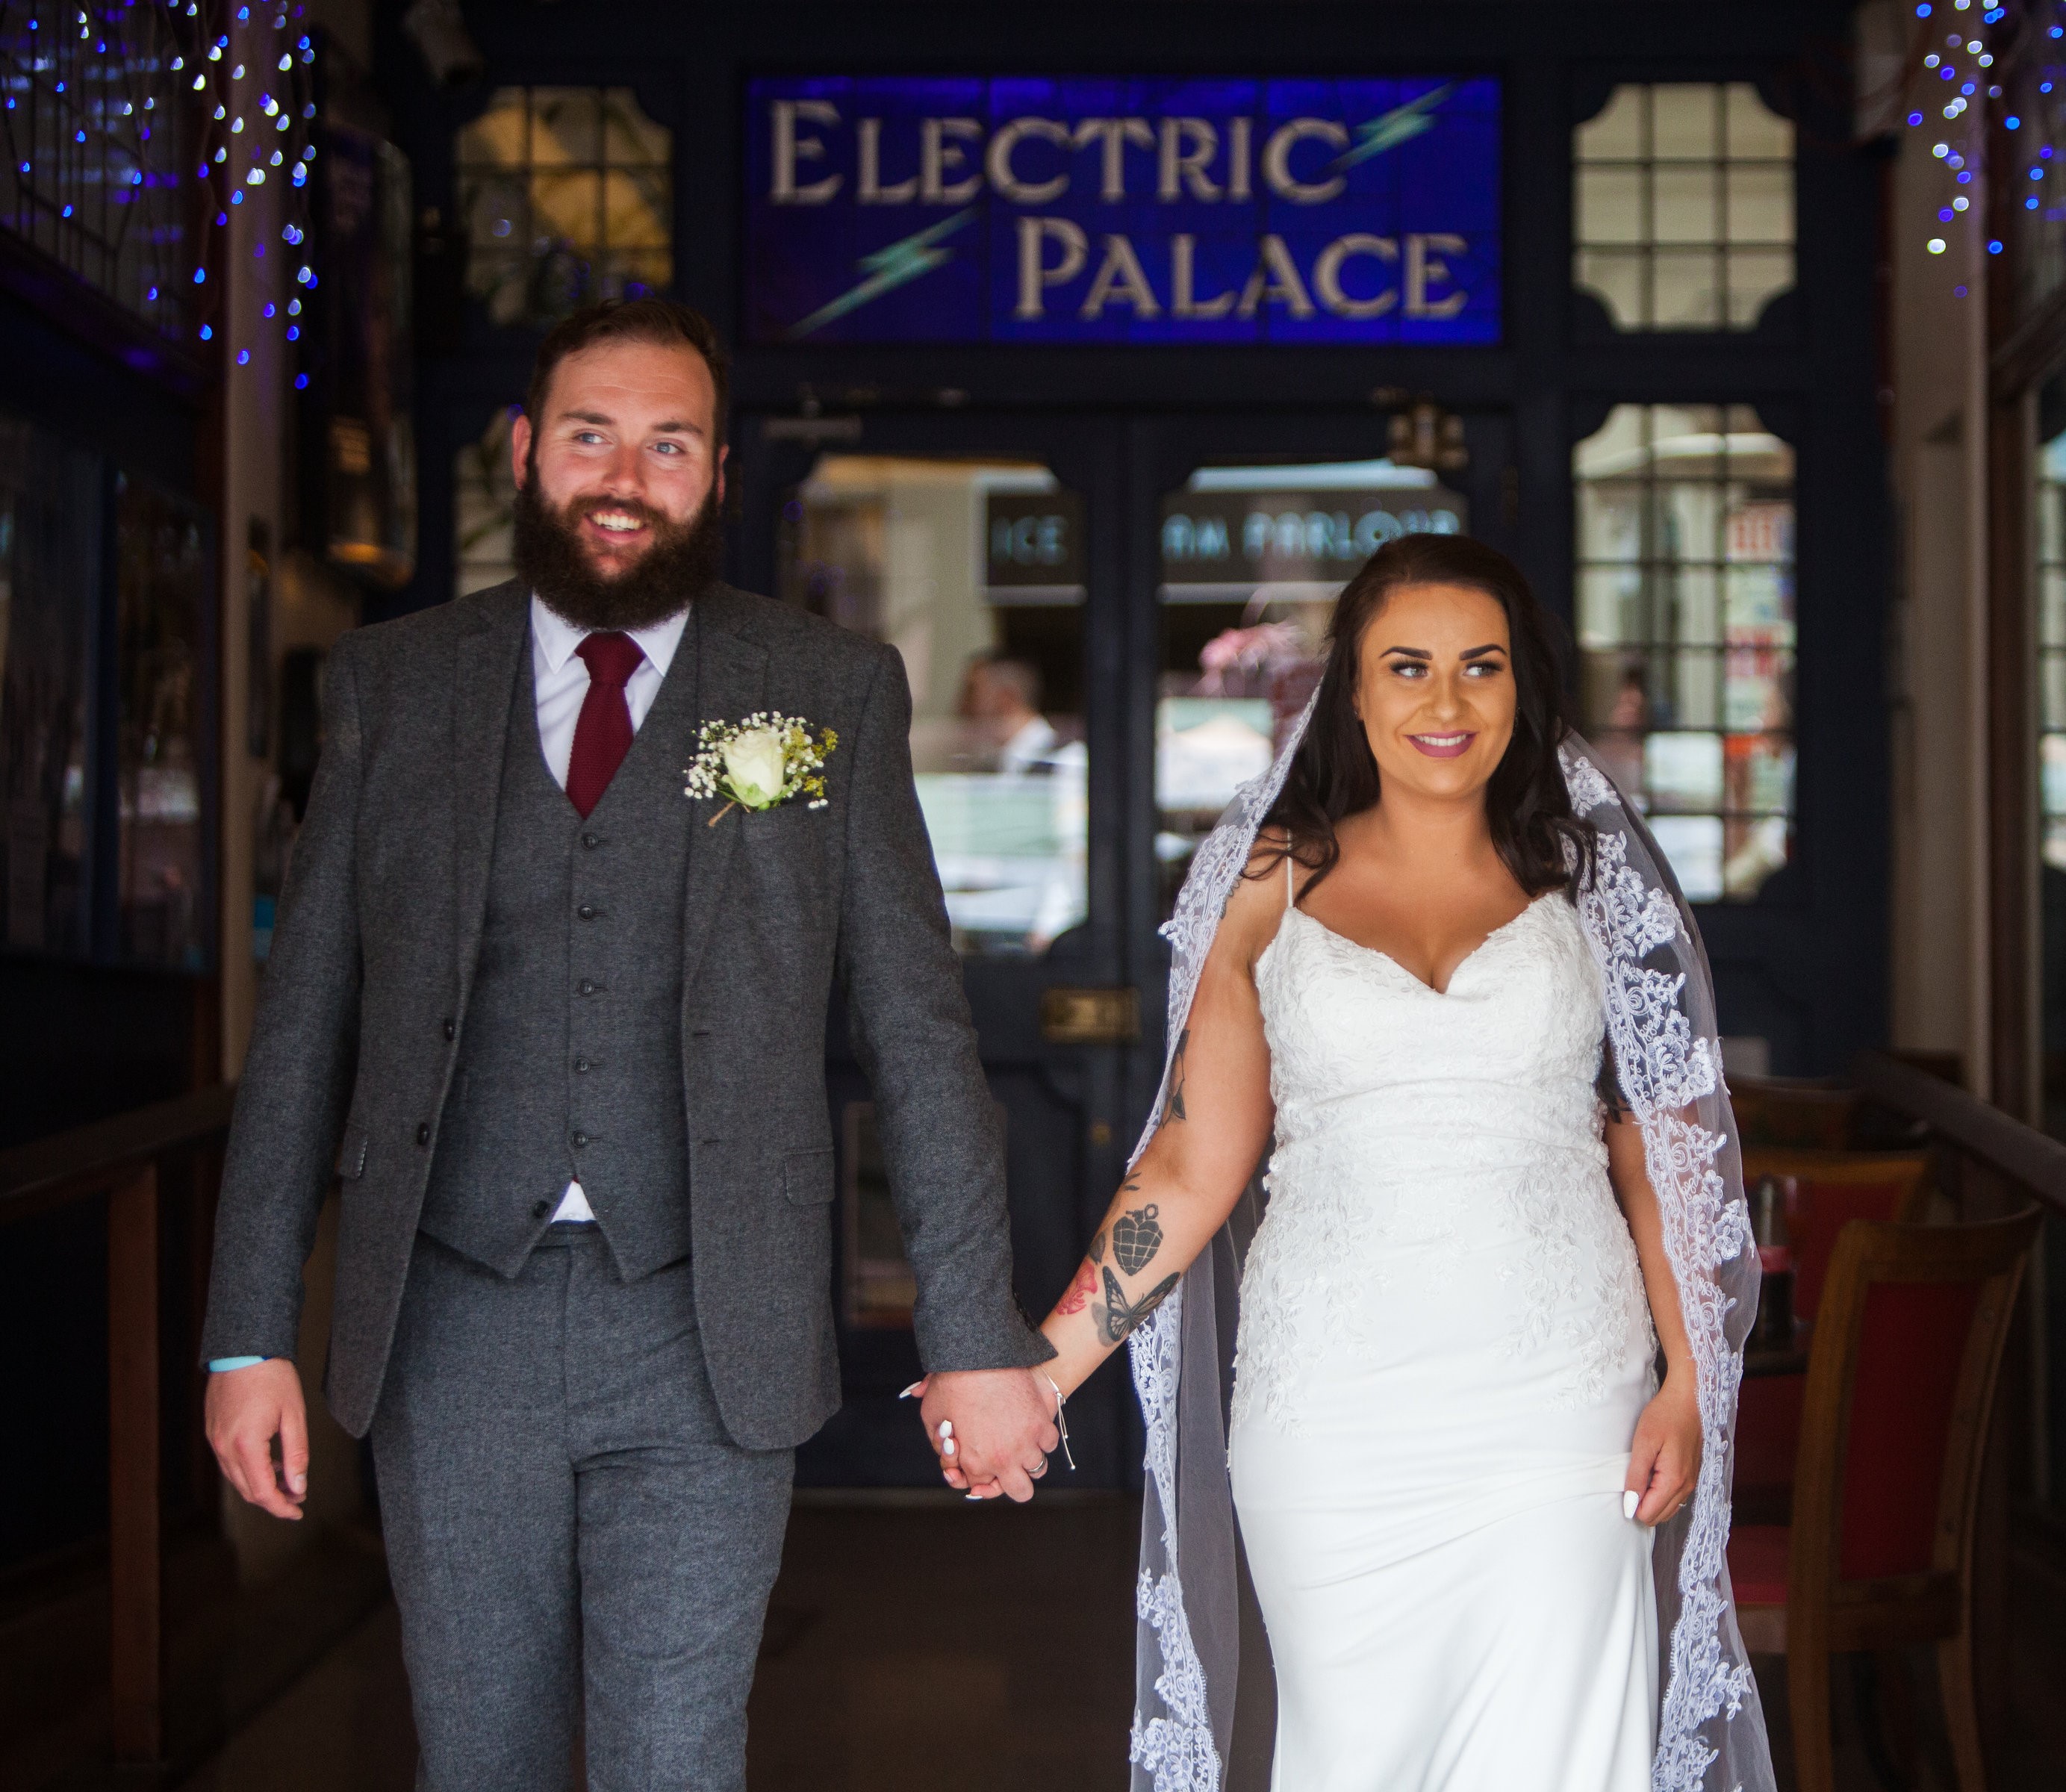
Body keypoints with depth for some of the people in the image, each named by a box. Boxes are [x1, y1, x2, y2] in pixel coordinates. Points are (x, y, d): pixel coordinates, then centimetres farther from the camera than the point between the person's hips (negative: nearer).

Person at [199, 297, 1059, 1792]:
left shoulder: (833, 691, 4)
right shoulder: (394, 684, 7)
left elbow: (918, 1030, 2)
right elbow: (305, 1022, 7)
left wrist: (977, 1336, -3)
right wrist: (252, 1331, 2)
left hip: (706, 1332, -1)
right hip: (455, 1320, 2)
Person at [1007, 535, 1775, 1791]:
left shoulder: (1592, 886, 7)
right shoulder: (1270, 889, 6)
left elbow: (1662, 1157, 9)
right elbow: (1195, 1165, 6)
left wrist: (1687, 1388, 0)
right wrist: (1038, 1367, 0)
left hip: (1556, 1404, 0)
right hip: (1334, 1418, 0)